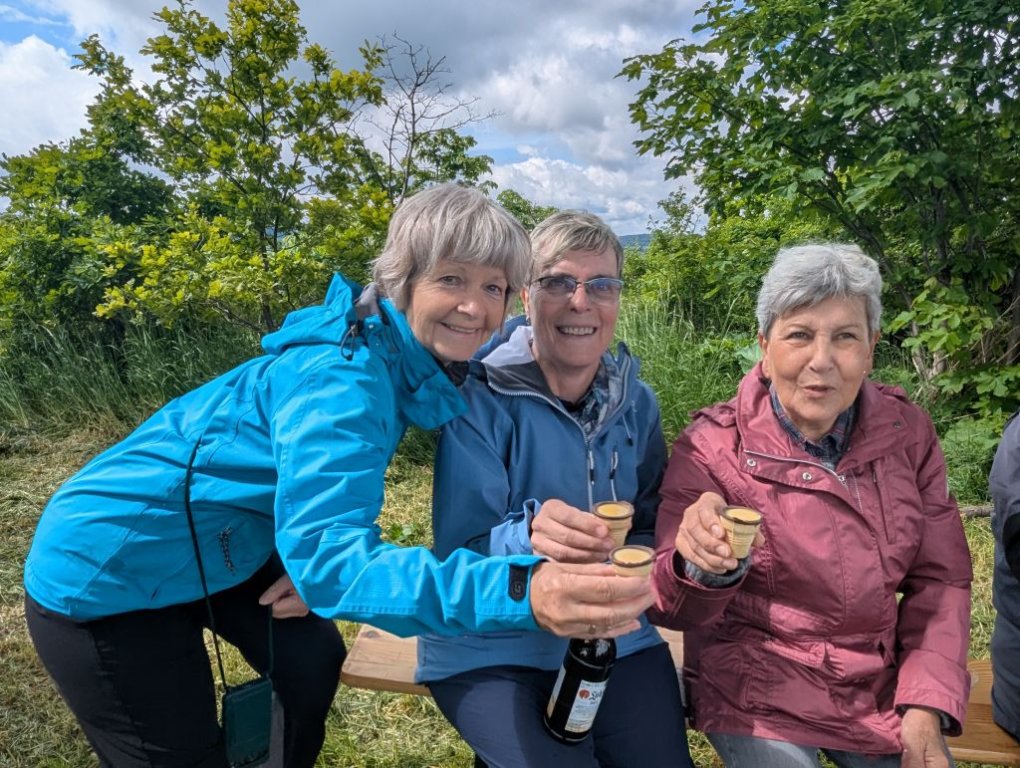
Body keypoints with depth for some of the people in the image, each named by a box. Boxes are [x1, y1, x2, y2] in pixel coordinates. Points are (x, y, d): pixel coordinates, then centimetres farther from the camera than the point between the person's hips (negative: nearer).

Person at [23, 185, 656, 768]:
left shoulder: (403, 360, -7)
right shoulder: (344, 376, -33)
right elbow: (327, 555, -43)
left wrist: (319, 562, -16)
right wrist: (520, 592, -55)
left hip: (218, 546, 7)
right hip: (107, 575, -7)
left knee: (314, 663, 14)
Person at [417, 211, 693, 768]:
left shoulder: (636, 402, 0)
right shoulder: (481, 398, -15)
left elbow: (652, 528, 7)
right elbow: (459, 553, -16)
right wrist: (528, 538, -37)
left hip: (614, 639, 4)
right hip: (490, 649, -3)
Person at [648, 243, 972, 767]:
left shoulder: (906, 431, -7)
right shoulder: (711, 446, -19)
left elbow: (940, 578, 1)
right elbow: (671, 609, -19)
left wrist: (927, 705, -7)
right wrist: (703, 569, -41)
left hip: (881, 692, 4)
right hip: (758, 700, -3)